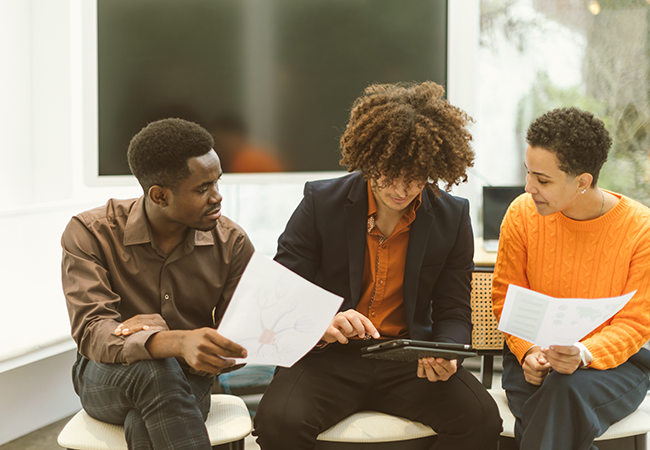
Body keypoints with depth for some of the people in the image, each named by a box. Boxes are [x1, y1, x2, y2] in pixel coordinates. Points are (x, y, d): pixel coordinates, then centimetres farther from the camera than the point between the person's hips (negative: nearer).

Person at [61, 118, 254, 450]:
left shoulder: (232, 243, -5)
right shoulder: (89, 233, -12)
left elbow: (237, 348, -5)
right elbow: (91, 333, -24)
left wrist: (163, 331, -26)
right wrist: (178, 343, -45)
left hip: (187, 383, 1)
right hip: (104, 380, -1)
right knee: (153, 369, -36)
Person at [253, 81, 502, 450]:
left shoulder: (453, 217, 1)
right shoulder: (321, 202, -3)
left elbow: (453, 315, 7)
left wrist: (444, 355, -16)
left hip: (409, 357, 2)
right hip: (330, 356, -2)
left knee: (481, 419, -24)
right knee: (280, 421, -32)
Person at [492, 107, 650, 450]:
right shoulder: (522, 213, -5)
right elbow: (505, 296, 4)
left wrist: (584, 354, -28)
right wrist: (528, 351, -15)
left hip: (615, 361, -1)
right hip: (534, 359, 1)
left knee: (566, 392, -35)